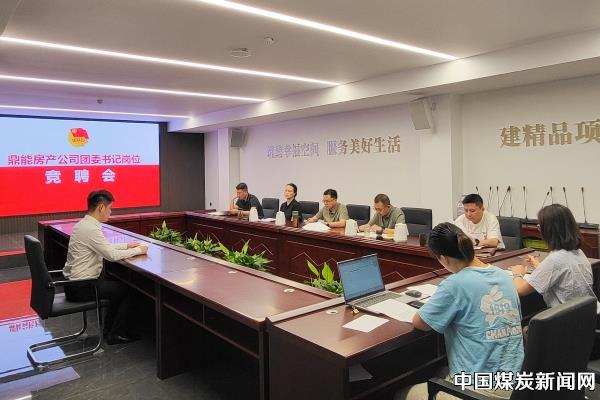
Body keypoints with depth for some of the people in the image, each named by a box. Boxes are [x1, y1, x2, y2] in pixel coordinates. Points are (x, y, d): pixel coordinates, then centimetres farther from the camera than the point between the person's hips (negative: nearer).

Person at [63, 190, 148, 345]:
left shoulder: (85, 224, 8)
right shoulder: (91, 229, -23)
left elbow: (104, 248, 18)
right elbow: (112, 255, -24)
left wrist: (126, 245, 10)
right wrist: (138, 250, -12)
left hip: (75, 282, 10)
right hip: (81, 288, -10)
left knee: (118, 283, 21)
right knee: (128, 289, 1)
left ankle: (109, 327, 27)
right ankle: (116, 334, 12)